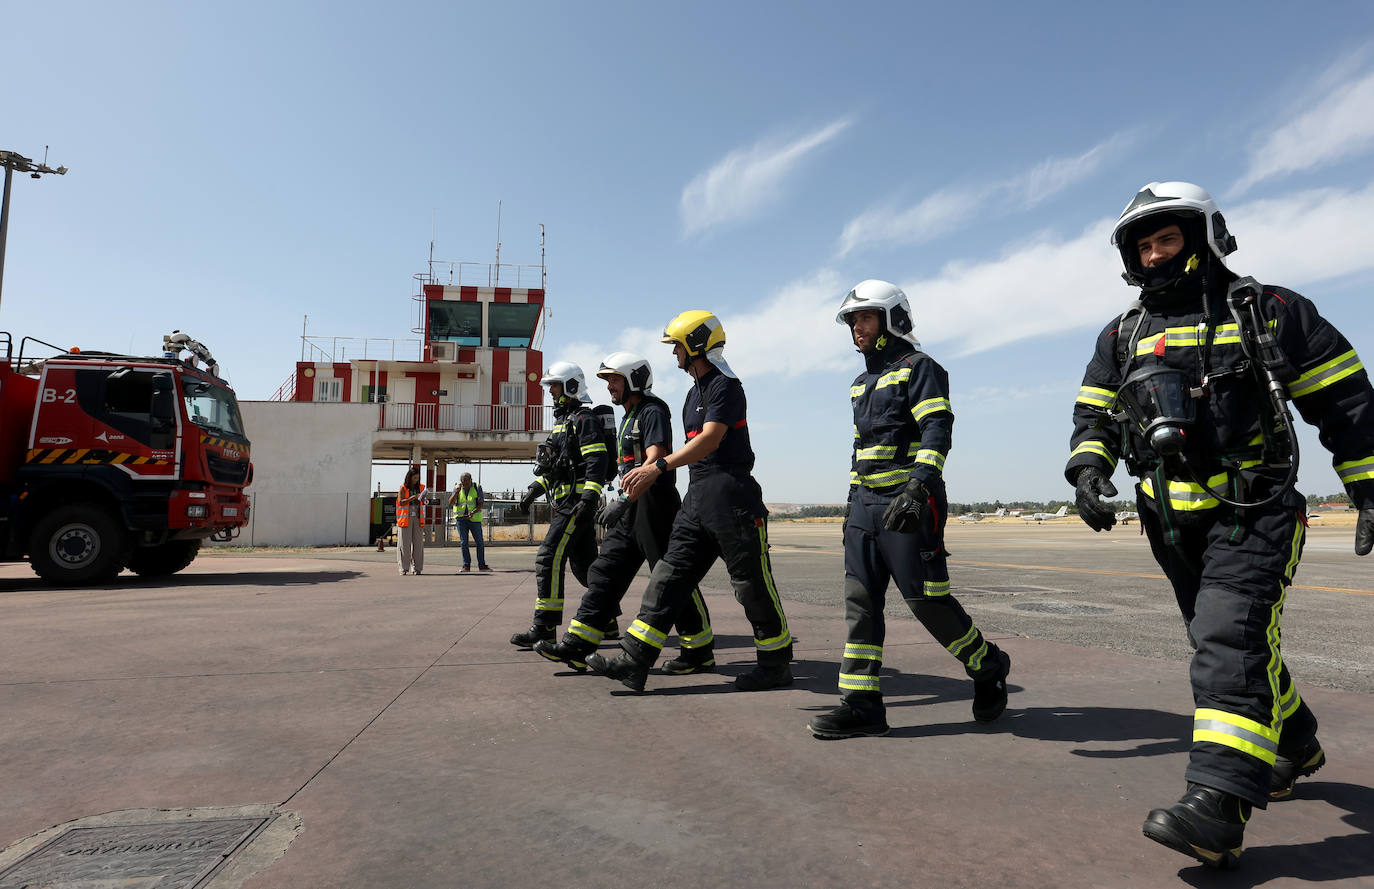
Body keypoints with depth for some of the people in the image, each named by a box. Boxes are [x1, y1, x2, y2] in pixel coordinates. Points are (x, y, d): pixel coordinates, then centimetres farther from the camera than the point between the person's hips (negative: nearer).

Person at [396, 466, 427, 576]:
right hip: (405, 518, -3)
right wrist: (413, 497, -21)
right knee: (404, 543, -4)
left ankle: (418, 568, 4)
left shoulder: (421, 487, 11)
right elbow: (401, 502, -9)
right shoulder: (403, 488, 1)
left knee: (418, 543, 0)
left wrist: (423, 499, -6)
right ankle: (404, 568, 0)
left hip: (417, 518, 3)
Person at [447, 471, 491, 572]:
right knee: (464, 542, 1)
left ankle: (482, 565, 7)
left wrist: (473, 512, -23)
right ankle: (466, 565, 7)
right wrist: (457, 491, -16)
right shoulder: (457, 489, 4)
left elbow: (481, 504, -6)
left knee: (479, 542, 0)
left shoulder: (477, 488, 0)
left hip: (474, 519, -1)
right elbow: (450, 503, -6)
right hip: (461, 519, 1)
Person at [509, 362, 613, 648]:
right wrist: (535, 489, 20)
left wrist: (589, 498, -27)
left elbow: (598, 460, -19)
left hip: (577, 501, -10)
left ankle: (545, 627, -10)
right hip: (567, 502, 10)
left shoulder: (584, 419, -8)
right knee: (584, 563, 13)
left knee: (548, 558, -13)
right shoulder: (562, 420, 23)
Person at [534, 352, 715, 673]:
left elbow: (654, 460, -22)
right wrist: (618, 503, 22)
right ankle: (576, 646, 8)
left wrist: (624, 500, -28)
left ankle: (700, 651, 7)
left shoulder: (653, 412, -10)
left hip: (655, 505, -10)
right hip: (631, 508, 10)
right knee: (605, 573, 6)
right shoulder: (628, 417, 21)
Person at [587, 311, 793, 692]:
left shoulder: (726, 386, -9)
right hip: (697, 496, 10)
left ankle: (776, 664, 15)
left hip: (730, 493, -9)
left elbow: (710, 439, -21)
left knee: (752, 583, 0)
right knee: (669, 576, 3)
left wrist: (658, 467, -28)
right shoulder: (695, 392, 21)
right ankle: (633, 661, 3)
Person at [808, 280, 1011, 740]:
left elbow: (936, 431, -16)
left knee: (927, 599, -5)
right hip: (864, 504, 8)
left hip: (909, 504, -8)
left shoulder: (919, 367, -3)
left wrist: (918, 486, -30)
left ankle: (988, 667, 21)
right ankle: (861, 704, 4)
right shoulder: (861, 383, 22)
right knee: (860, 602, 1)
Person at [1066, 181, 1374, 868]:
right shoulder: (1122, 336, 11)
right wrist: (1087, 469, -7)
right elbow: (1093, 417, 13)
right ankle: (1296, 746, 40)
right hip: (1175, 525, 5)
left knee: (1231, 642, -20)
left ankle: (1218, 806, -23)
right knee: (1226, 646, 17)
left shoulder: (1268, 313, -1)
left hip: (1252, 515, -5)